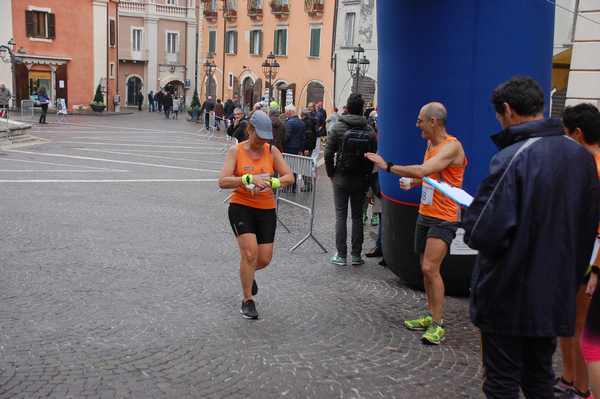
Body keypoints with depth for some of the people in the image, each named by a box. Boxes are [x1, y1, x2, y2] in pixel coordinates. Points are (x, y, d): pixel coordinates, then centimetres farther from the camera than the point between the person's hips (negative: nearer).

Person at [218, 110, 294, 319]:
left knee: (265, 258, 4)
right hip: (241, 207, -3)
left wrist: (271, 182, -24)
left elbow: (289, 177, -4)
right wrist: (249, 178, -29)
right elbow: (222, 181, -16)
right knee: (249, 252, -16)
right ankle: (247, 300, 2)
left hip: (266, 209, 3)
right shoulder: (236, 151, -6)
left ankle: (248, 274, 42)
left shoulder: (272, 151, 1)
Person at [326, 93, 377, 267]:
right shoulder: (370, 131, -3)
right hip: (361, 180, 2)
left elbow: (328, 153, -9)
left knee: (341, 216, 5)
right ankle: (356, 255, 13)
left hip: (341, 178, -2)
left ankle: (341, 255, 5)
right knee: (357, 216, 10)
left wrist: (331, 173, 4)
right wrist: (367, 176, 8)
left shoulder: (338, 128, -8)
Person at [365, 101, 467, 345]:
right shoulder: (431, 144, 10)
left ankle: (438, 325, -7)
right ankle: (431, 316, 25)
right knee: (425, 269, 13)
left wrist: (388, 166, -20)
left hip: (443, 218, -9)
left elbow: (421, 170, -30)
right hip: (425, 214, 9)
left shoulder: (451, 146, -19)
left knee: (430, 268, -15)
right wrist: (411, 182, 5)